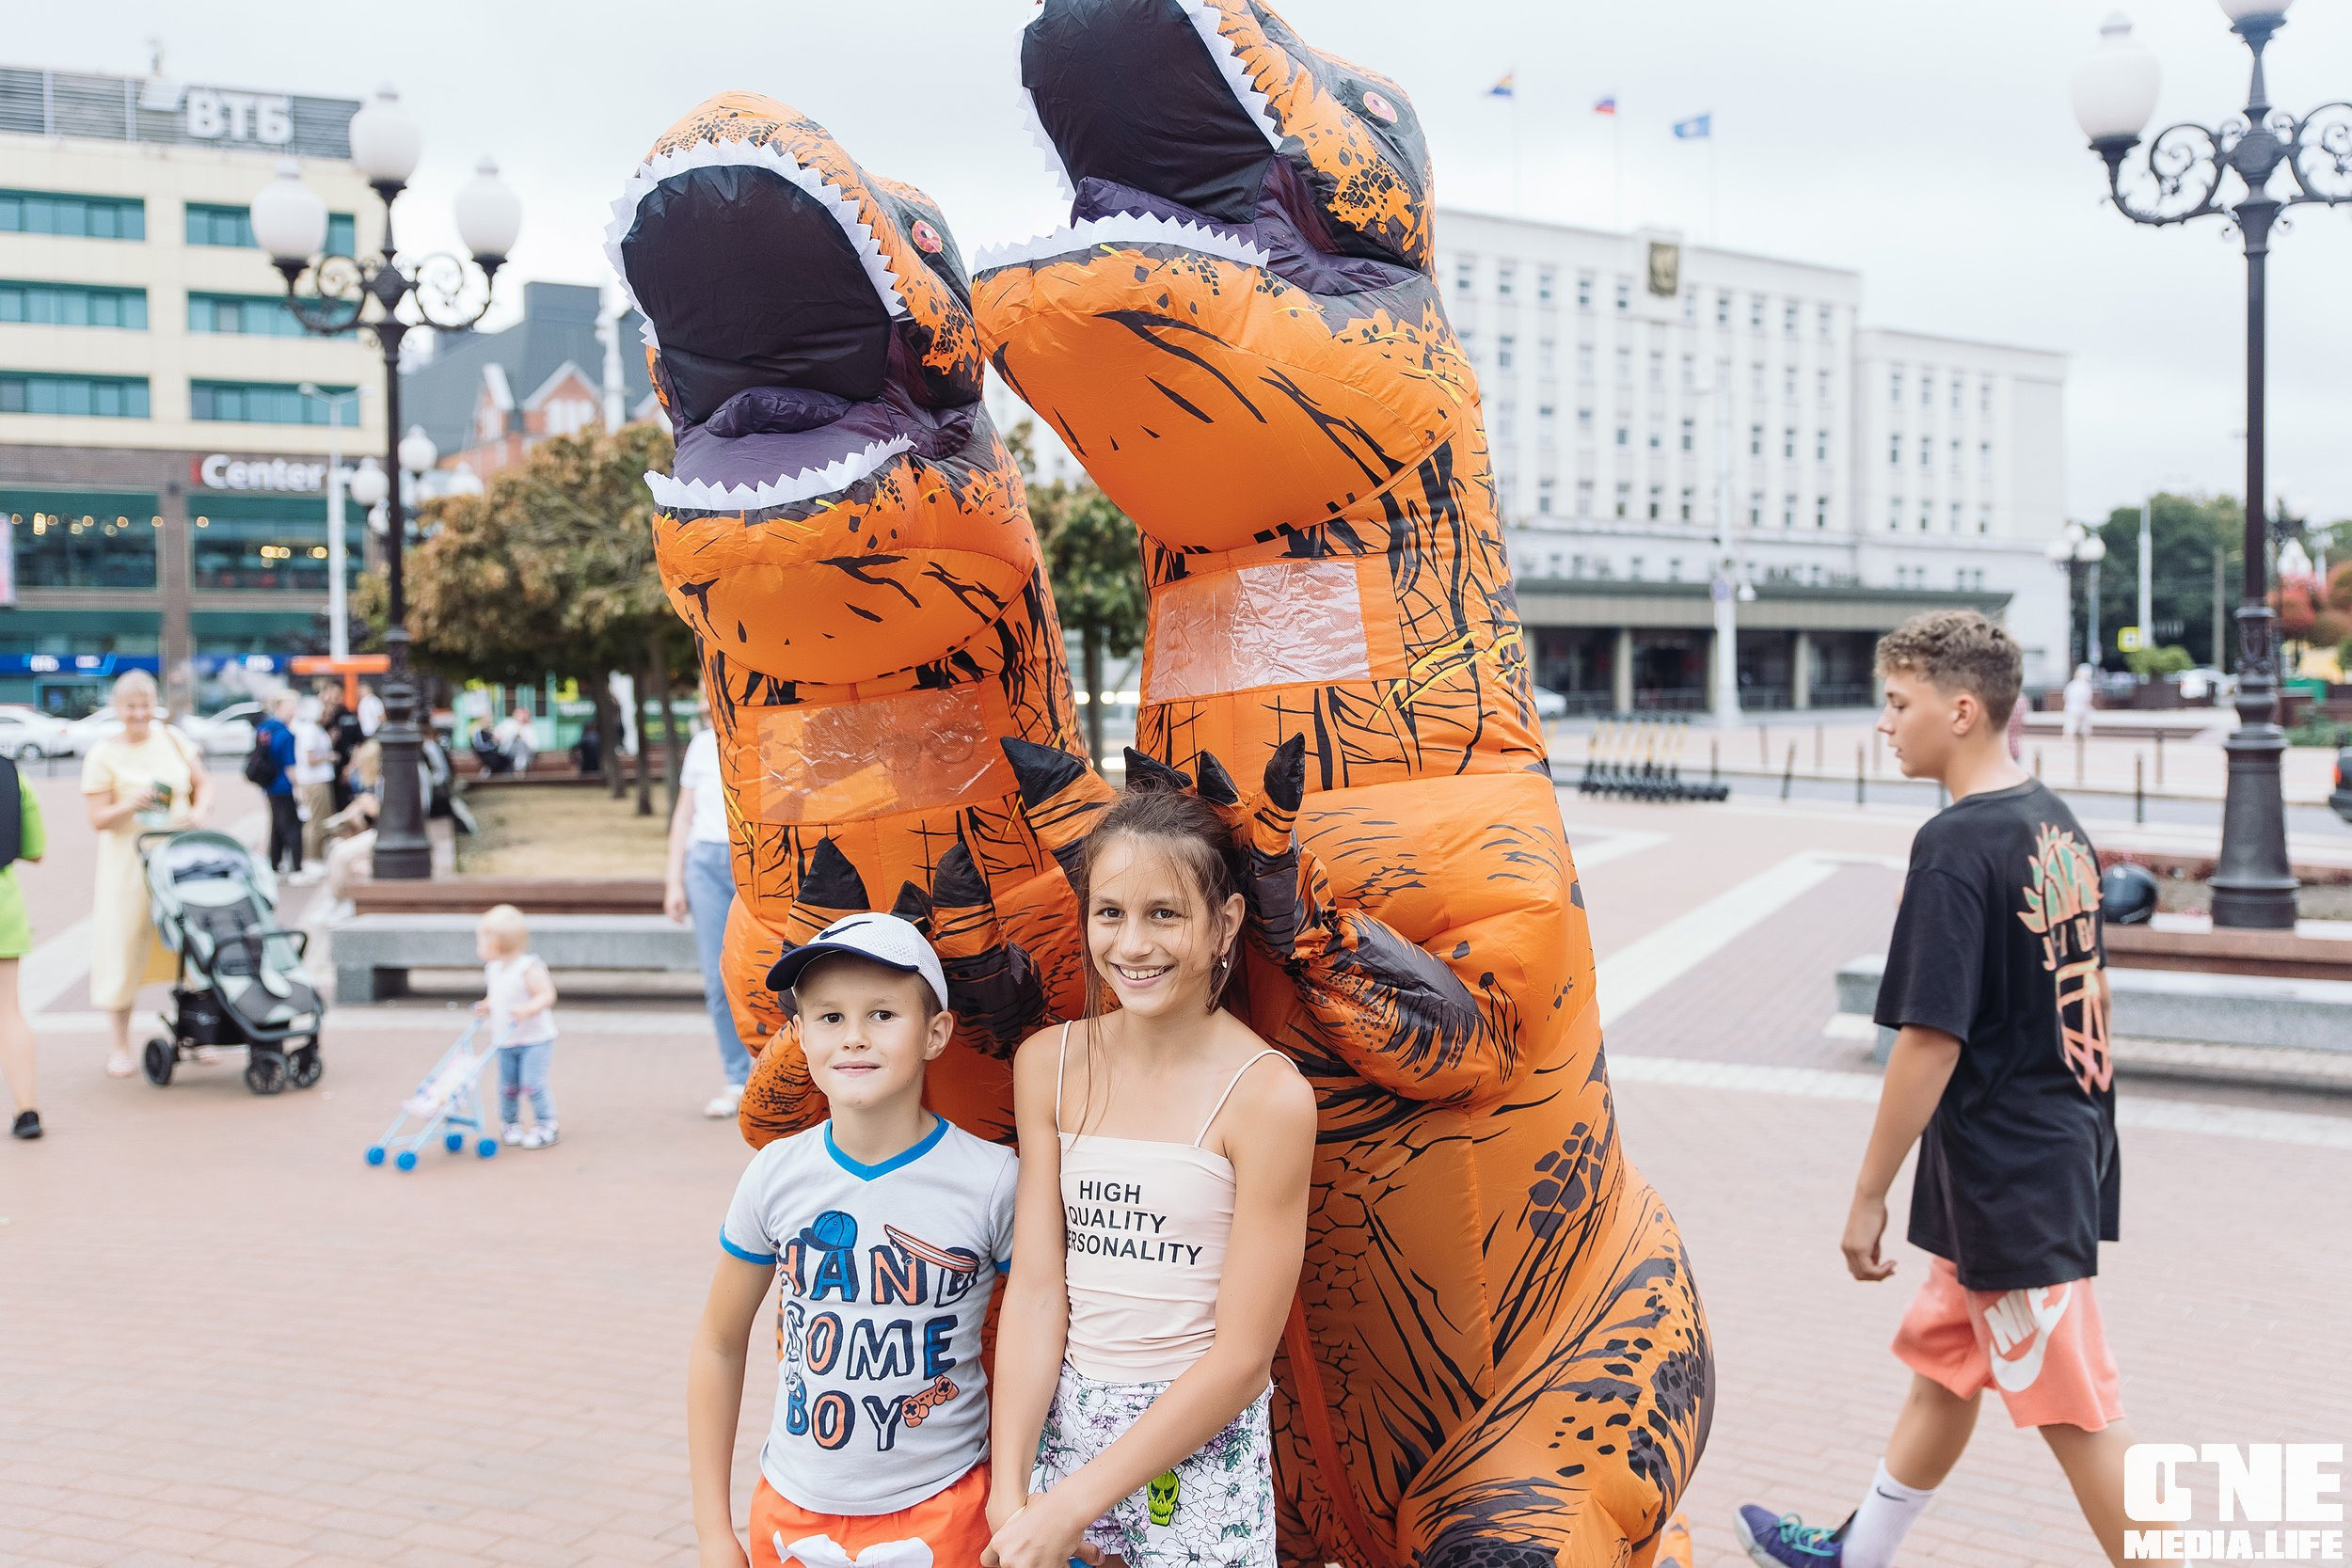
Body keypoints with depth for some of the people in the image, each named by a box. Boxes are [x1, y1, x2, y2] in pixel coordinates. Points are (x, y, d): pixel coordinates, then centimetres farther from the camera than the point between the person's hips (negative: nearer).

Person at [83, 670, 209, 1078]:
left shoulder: (172, 739, 5)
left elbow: (203, 783, 11)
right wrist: (130, 805, -26)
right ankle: (121, 1047, 11)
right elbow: (98, 819, -9)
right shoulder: (102, 755, -6)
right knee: (125, 949, 0)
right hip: (129, 864, -3)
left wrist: (198, 811, -9)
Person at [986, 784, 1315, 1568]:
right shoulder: (1047, 1064, -2)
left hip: (1203, 1445, -3)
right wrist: (1009, 1493, -12)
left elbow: (1243, 1356, -15)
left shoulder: (1267, 1096, -15)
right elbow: (1036, 1289, -3)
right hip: (1061, 1421, 3)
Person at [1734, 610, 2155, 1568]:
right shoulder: (2056, 824, 7)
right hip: (2066, 1148, 10)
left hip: (2010, 1185, -10)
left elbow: (1931, 1040, -22)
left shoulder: (1954, 849, -20)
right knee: (1940, 1359, 22)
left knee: (2077, 1417, 0)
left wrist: (1869, 1196, -15)